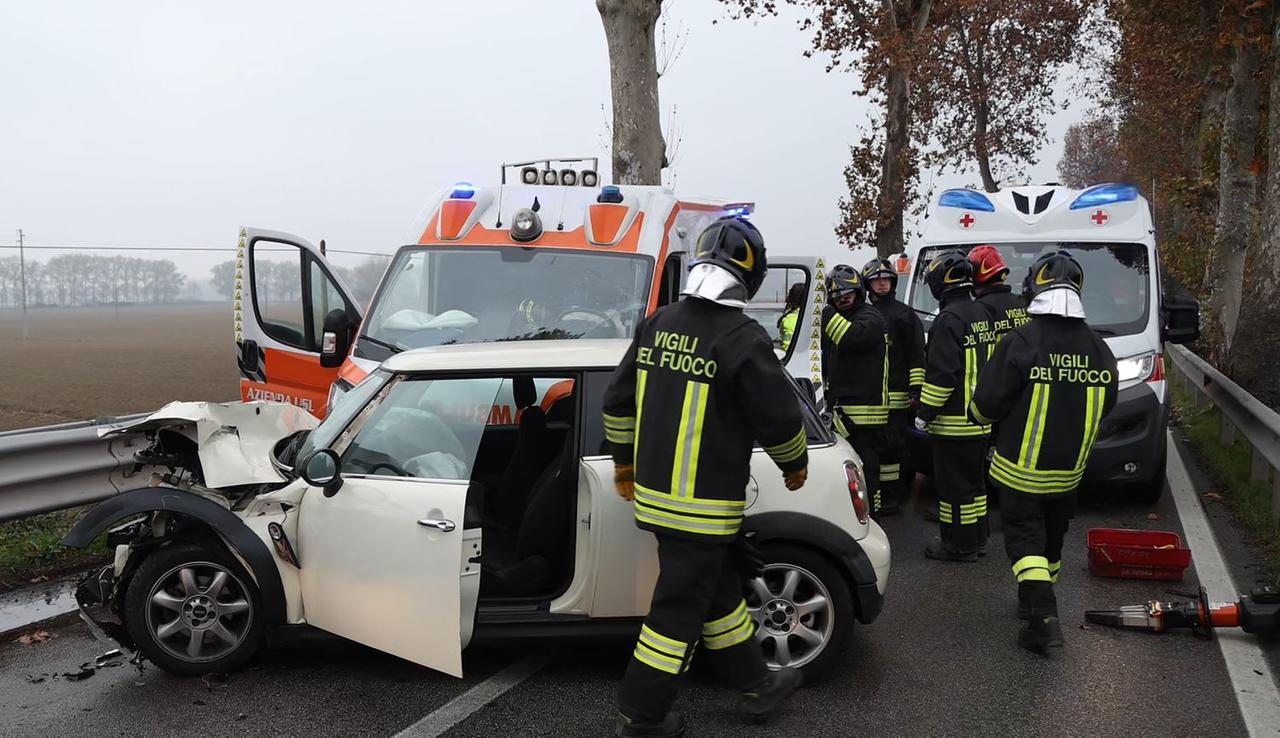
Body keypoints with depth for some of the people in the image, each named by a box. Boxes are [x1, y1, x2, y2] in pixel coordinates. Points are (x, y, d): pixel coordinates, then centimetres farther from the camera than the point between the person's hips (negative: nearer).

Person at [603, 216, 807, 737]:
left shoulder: (658, 324, 4)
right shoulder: (742, 339, -19)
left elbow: (619, 398, 12)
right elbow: (779, 417, -12)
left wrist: (624, 459, 24)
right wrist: (795, 464, 7)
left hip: (653, 492, 8)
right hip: (702, 506, -8)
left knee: (719, 591, 21)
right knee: (680, 610, 5)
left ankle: (756, 684, 37)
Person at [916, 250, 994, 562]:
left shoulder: (949, 319, -19)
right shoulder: (981, 314, 12)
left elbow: (942, 373, -22)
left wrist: (924, 413, -15)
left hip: (954, 420, -10)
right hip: (980, 417, 10)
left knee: (954, 483, -1)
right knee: (974, 479, 17)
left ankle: (959, 545, 5)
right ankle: (976, 539, 27)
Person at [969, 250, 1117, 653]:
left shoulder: (1019, 343, -20)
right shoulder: (1097, 348, -3)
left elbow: (986, 404, -17)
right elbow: (1105, 403, 9)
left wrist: (981, 412, 6)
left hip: (1020, 468, -5)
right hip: (1069, 470, 5)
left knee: (1024, 537, 2)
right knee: (1052, 538, 20)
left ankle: (1043, 616, -11)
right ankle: (1038, 602, 36)